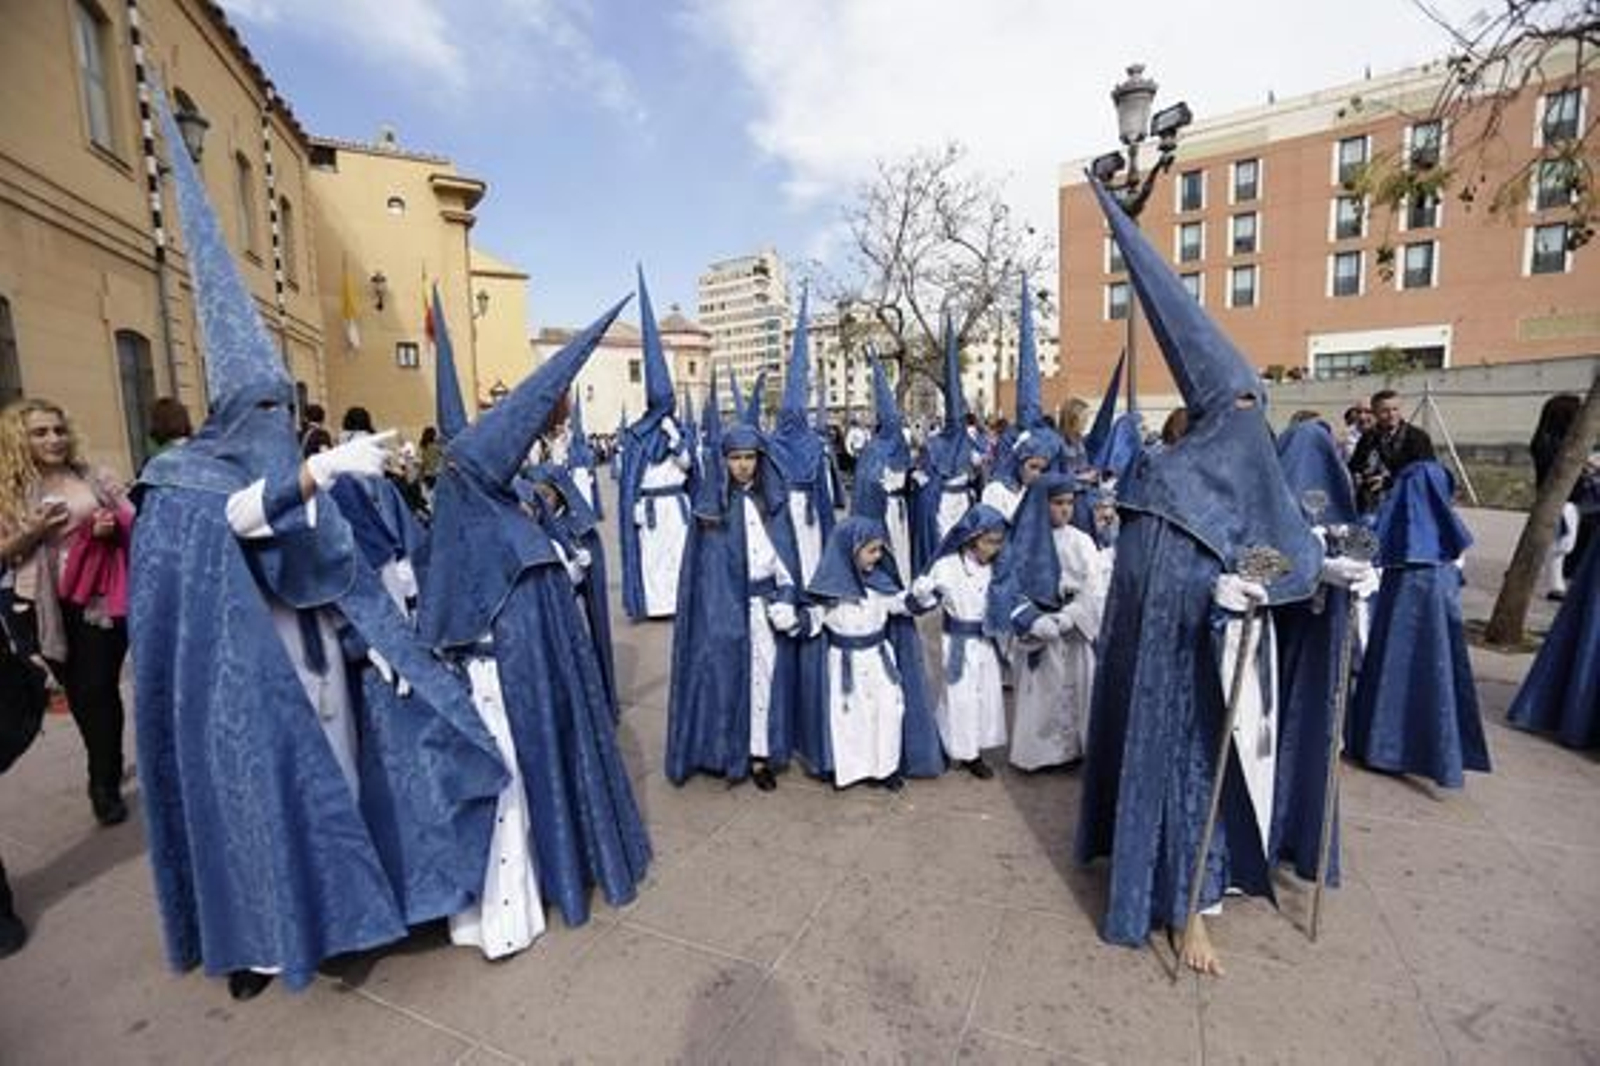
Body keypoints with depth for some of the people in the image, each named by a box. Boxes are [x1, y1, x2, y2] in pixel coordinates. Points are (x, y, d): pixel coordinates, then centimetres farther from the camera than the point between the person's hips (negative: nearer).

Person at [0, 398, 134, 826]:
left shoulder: (95, 477, 2)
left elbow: (132, 522, 8)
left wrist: (113, 527, -13)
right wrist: (35, 531, -15)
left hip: (101, 597, -1)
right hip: (49, 606, 2)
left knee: (100, 689, -1)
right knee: (78, 692, 15)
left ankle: (105, 784, 9)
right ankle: (109, 763, 36)